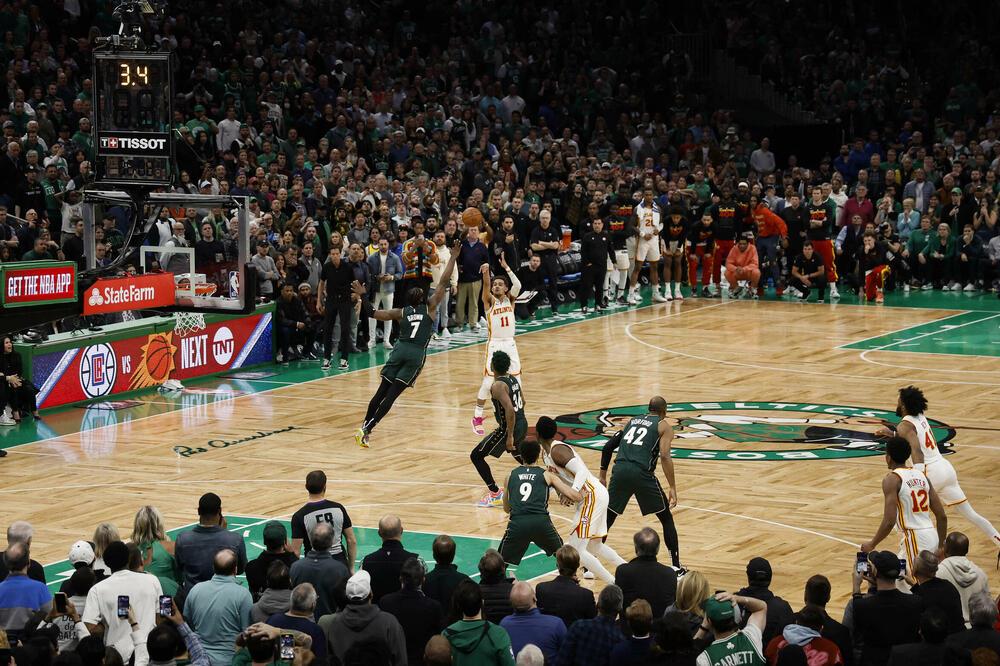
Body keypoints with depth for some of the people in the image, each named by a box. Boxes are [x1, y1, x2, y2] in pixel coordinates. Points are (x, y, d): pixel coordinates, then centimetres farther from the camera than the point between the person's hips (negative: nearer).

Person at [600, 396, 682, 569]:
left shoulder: (632, 421, 26)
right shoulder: (664, 426, 11)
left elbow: (608, 447, 21)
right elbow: (665, 457, -5)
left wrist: (603, 477, 27)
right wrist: (672, 488, -6)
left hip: (620, 470, 4)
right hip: (642, 473, -4)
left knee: (607, 518, 17)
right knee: (666, 519, 14)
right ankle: (676, 567, 13)